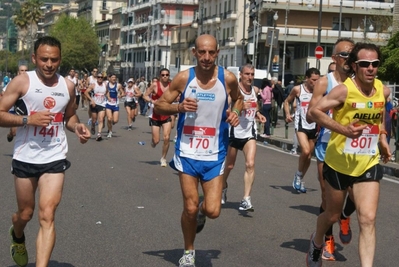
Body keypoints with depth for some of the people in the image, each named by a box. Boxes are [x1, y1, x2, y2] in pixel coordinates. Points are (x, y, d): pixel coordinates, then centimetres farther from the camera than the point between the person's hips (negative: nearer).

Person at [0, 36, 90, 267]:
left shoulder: (68, 86, 3)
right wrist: (28, 119, -23)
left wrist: (78, 127, -3)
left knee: (47, 216, -11)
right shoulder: (22, 82, -8)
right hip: (26, 158, -1)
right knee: (25, 214, 17)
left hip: (55, 159, 1)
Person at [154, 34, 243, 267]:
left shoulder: (228, 78, -7)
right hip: (188, 152, 0)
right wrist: (179, 107, -20)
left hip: (215, 155, 1)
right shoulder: (184, 78, -8)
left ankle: (201, 211, 33)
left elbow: (238, 98, 15)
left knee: (213, 211, -6)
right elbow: (159, 106, -1)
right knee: (190, 208, 0)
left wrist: (236, 112, -6)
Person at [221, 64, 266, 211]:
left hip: (249, 132, 3)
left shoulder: (255, 90, 7)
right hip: (234, 131, -3)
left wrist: (258, 114, 6)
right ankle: (223, 188, 40)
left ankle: (246, 199, -13)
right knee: (229, 165, 12)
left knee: (250, 164, -13)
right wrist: (240, 107, -31)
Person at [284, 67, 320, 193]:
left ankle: (300, 180, 28)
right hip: (301, 125, -4)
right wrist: (288, 114, -8)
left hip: (314, 126, 4)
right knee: (305, 151, -23)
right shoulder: (298, 89, -5)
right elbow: (287, 101, 8)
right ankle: (298, 175, 0)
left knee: (309, 156, 10)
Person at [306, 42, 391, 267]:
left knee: (368, 218, -12)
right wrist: (343, 129, -30)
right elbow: (315, 111, -21)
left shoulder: (383, 91, -1)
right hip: (339, 163, -3)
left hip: (369, 164, 3)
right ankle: (317, 242, 48)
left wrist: (382, 137, 8)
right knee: (333, 215, 16)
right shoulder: (344, 90, -18)